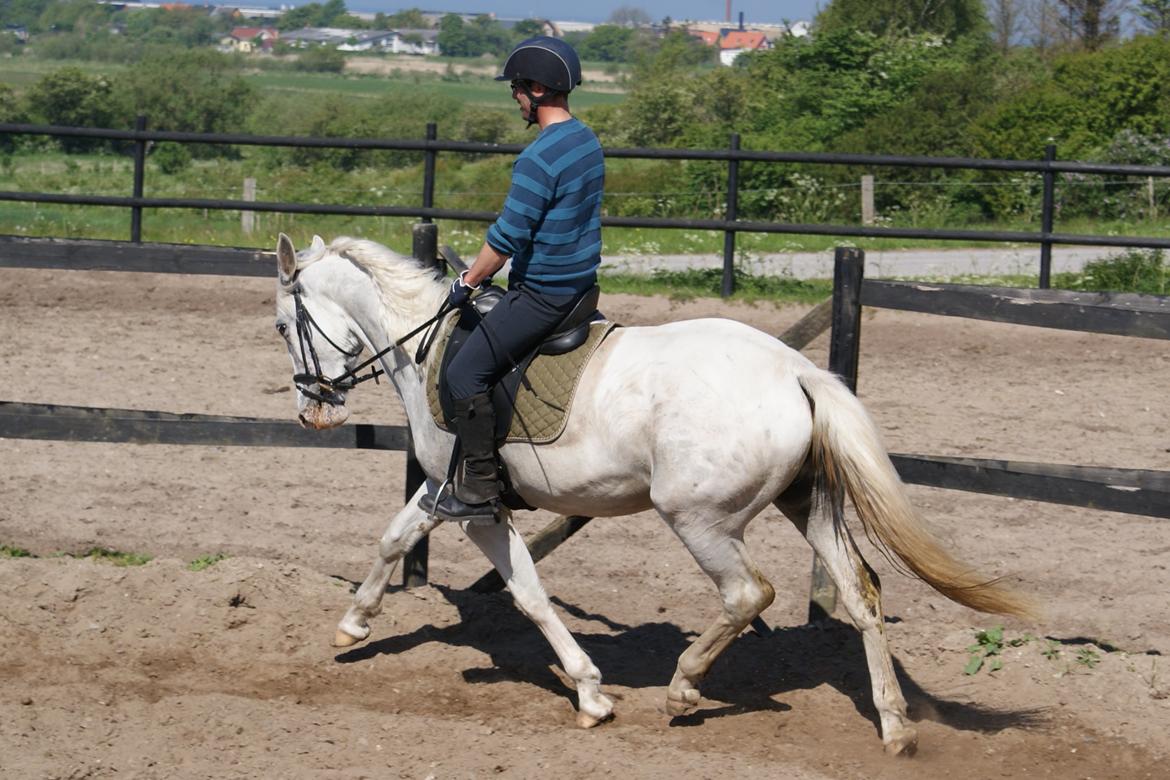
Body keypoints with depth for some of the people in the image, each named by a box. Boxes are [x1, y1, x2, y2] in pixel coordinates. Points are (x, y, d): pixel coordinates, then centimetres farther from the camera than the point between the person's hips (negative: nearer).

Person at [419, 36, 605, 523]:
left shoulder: (538, 159, -22)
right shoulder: (587, 141, 9)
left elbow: (506, 238, -20)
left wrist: (467, 283, -5)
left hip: (543, 294, -10)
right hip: (581, 284, 10)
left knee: (466, 373, -6)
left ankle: (478, 490, -5)